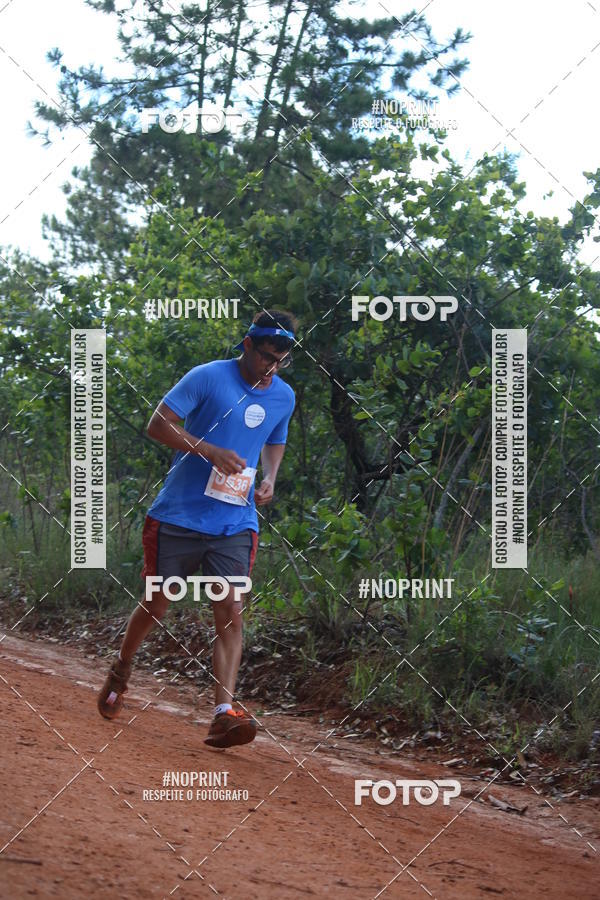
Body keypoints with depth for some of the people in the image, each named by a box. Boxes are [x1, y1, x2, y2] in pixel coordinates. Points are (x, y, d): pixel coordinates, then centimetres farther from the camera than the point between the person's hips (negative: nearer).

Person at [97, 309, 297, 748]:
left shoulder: (284, 396, 7)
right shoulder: (208, 378, -10)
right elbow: (158, 424, -11)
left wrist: (269, 480, 4)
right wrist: (210, 451, -23)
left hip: (236, 523, 3)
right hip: (179, 515, -3)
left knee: (231, 612, -11)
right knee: (158, 602, 8)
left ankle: (224, 714, -19)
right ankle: (120, 672, 36)